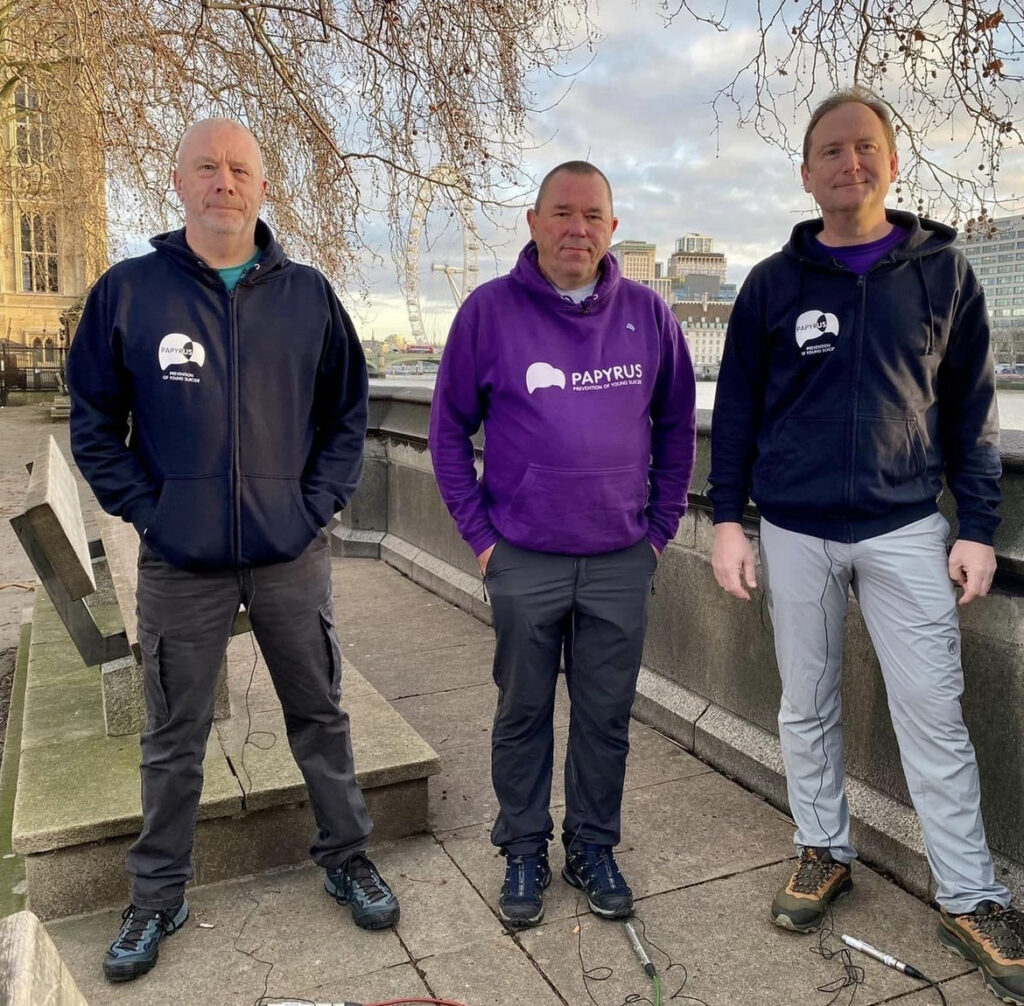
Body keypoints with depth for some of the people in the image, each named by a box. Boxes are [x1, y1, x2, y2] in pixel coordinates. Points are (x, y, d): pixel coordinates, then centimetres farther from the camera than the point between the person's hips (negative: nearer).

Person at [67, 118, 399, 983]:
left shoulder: (308, 295, 3)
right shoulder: (128, 291, 0)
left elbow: (348, 412, 9)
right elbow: (94, 421, 5)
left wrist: (319, 503, -2)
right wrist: (144, 510, -5)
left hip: (293, 555, 1)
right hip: (179, 563, 0)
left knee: (320, 717, 13)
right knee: (173, 741, 12)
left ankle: (348, 858, 33)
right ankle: (158, 895, 32)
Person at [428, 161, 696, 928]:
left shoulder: (648, 314, 2)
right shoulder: (491, 310, -4)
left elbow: (676, 427, 10)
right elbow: (450, 429, 1)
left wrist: (661, 526, 5)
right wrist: (479, 533, -3)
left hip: (622, 561, 2)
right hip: (523, 561, -1)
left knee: (607, 716, 12)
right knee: (524, 713, 12)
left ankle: (595, 848, 32)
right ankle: (524, 852, 30)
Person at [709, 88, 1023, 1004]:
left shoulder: (941, 272, 3)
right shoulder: (773, 283, 4)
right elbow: (736, 410, 5)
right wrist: (727, 521, 0)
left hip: (907, 529, -1)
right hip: (794, 532, 1)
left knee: (934, 712, 2)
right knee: (807, 706, 11)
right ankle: (824, 852, 30)